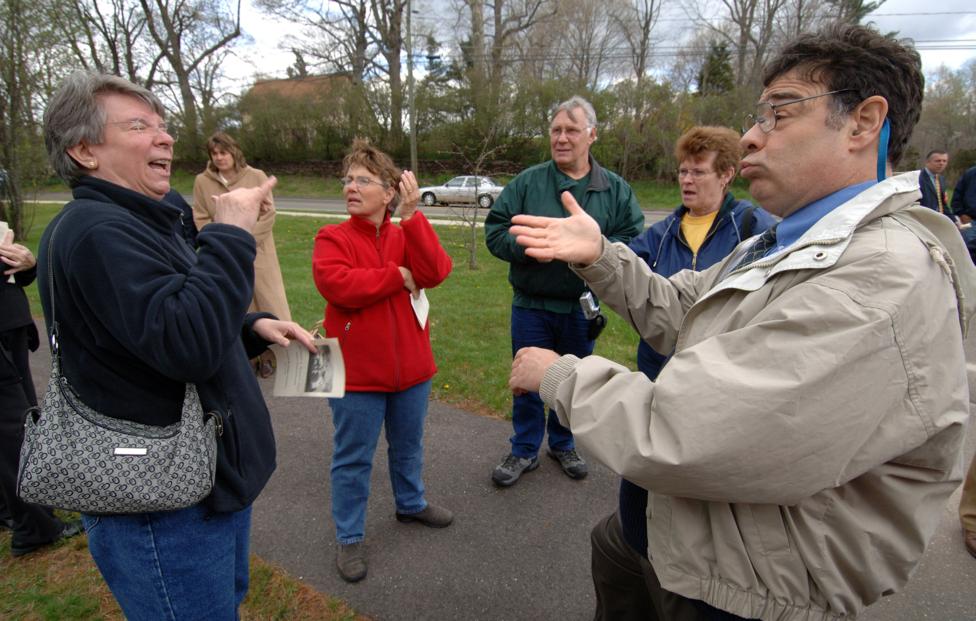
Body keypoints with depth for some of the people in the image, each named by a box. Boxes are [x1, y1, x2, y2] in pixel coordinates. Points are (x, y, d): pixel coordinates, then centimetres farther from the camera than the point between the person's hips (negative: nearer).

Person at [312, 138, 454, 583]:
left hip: (411, 367, 4)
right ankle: (349, 537, 28)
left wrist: (411, 216, -23)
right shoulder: (332, 238, -7)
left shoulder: (408, 234, 2)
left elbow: (434, 272, -16)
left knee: (408, 445, 24)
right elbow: (336, 283, -26)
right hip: (357, 372, -3)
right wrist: (399, 277, -18)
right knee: (353, 458, 10)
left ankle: (411, 503, 48)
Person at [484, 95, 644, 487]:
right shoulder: (527, 182, -2)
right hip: (532, 305, -1)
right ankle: (525, 450, 31)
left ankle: (563, 444, 40)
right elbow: (495, 232, -5)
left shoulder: (615, 189, 1)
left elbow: (634, 242, -4)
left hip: (582, 308, 1)